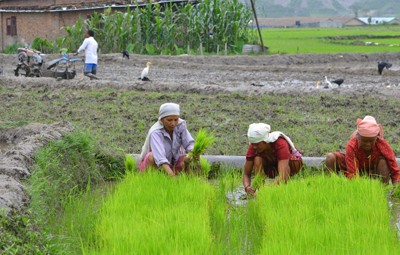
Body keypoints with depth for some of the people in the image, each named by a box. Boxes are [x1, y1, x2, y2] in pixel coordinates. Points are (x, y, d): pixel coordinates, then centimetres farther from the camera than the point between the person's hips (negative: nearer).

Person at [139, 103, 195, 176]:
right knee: (152, 156, -36)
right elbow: (160, 157, -45)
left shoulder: (180, 125, -15)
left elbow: (190, 145, -16)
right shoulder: (155, 133, -30)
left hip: (172, 164, 4)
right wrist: (172, 175, -59)